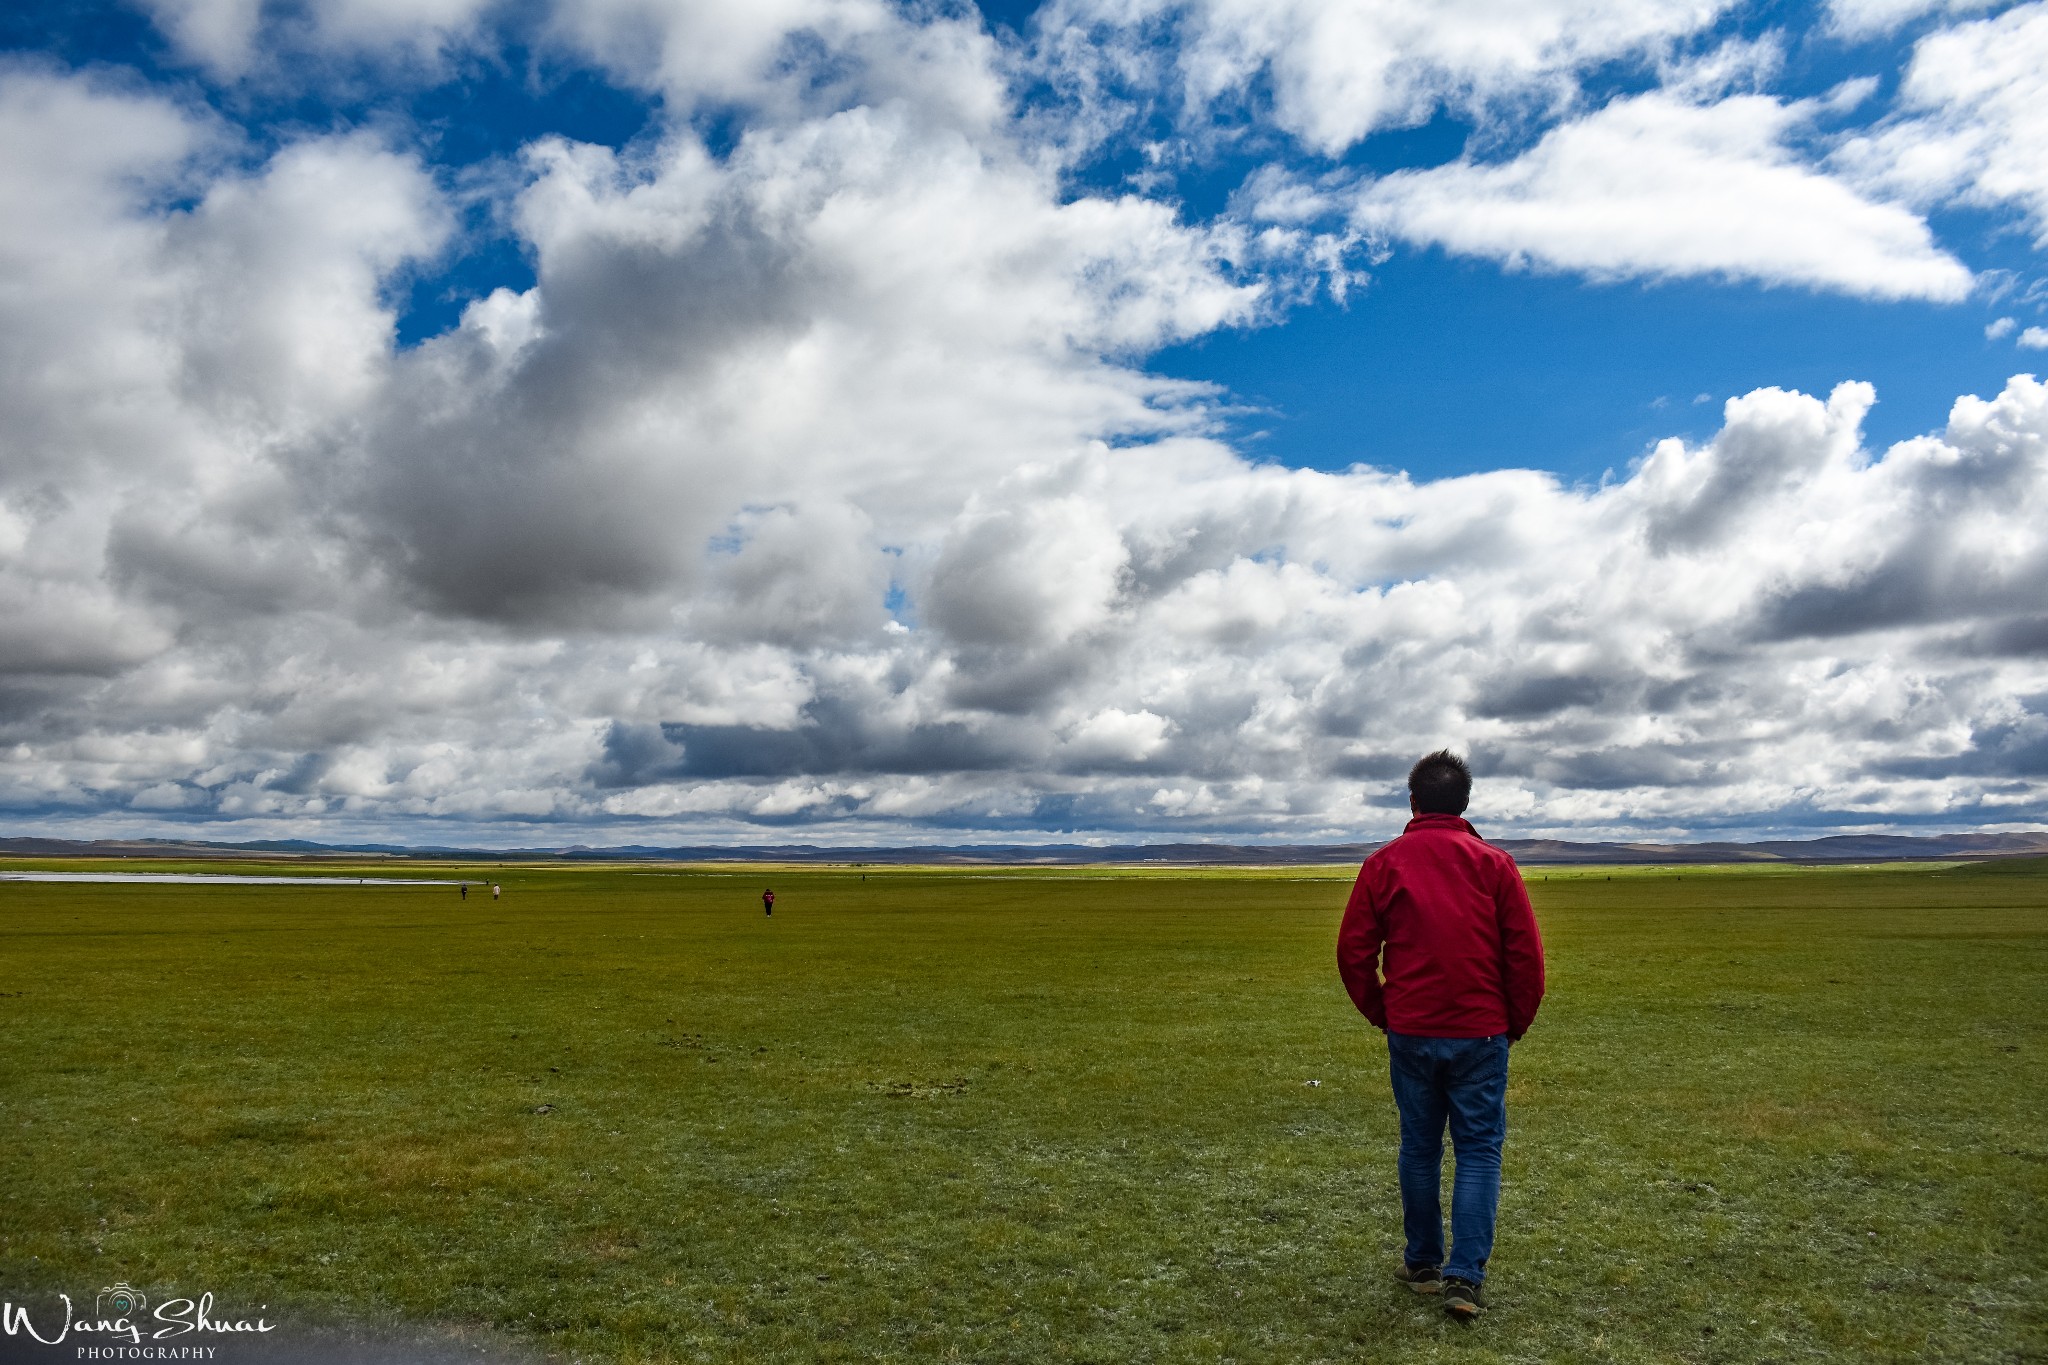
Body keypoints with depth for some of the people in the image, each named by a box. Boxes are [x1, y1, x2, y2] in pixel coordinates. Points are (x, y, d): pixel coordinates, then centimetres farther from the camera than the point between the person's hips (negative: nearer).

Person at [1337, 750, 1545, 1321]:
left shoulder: (1383, 864, -2)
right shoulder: (1494, 864, -4)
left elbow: (1353, 952, -1)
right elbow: (1526, 955, -4)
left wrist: (1379, 1013, 12)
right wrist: (1516, 1021, 10)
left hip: (1410, 1033, 1)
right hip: (1481, 1034, -1)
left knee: (1419, 1147, 14)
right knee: (1478, 1149, 7)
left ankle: (1422, 1263, 25)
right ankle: (1464, 1276, 1)